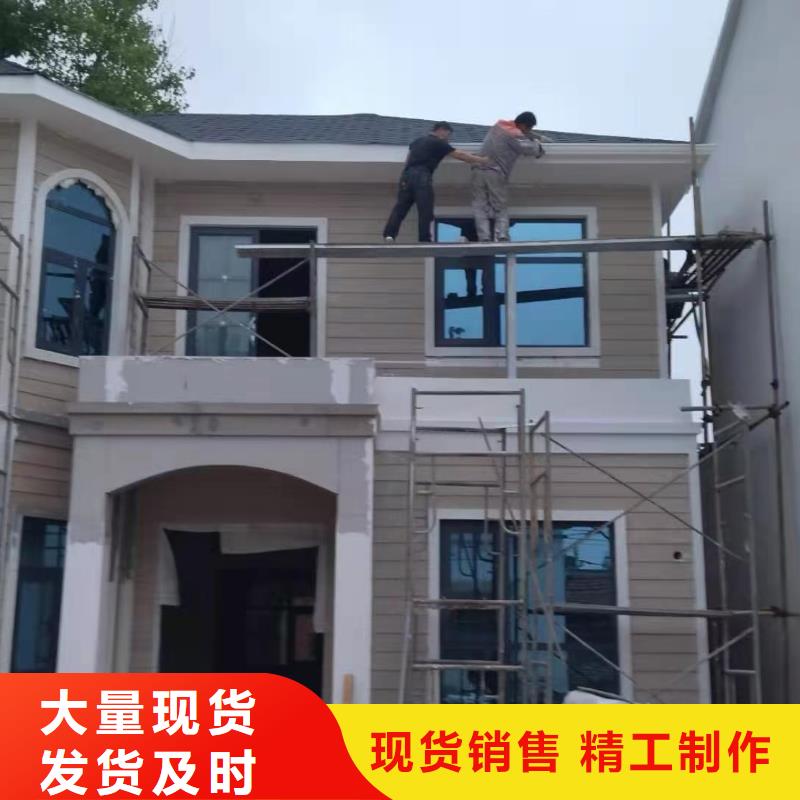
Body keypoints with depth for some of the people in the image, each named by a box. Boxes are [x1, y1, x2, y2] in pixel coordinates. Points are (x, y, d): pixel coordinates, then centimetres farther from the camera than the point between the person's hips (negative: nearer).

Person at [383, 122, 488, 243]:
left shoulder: (418, 141, 26)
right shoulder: (438, 143, 5)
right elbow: (460, 155, 5)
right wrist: (482, 160, 11)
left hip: (407, 175, 7)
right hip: (421, 177, -7)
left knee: (400, 207, 2)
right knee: (425, 211, -2)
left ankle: (389, 234, -11)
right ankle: (424, 240, -4)